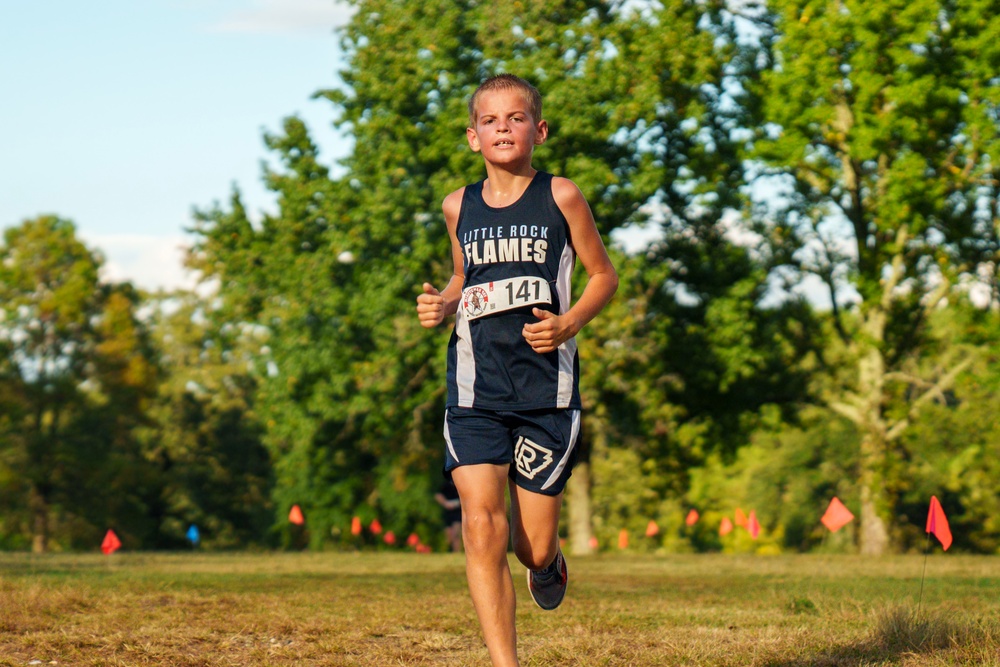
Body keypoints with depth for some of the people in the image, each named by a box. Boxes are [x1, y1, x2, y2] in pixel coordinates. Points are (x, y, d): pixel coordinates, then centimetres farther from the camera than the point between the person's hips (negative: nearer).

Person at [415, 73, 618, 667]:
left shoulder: (560, 197, -1)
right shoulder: (460, 207, 9)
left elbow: (604, 275, 7)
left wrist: (569, 324, -10)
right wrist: (441, 305, 4)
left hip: (547, 386, -2)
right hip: (475, 389, 2)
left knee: (534, 546, 2)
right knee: (482, 528, -13)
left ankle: (549, 563, 41)